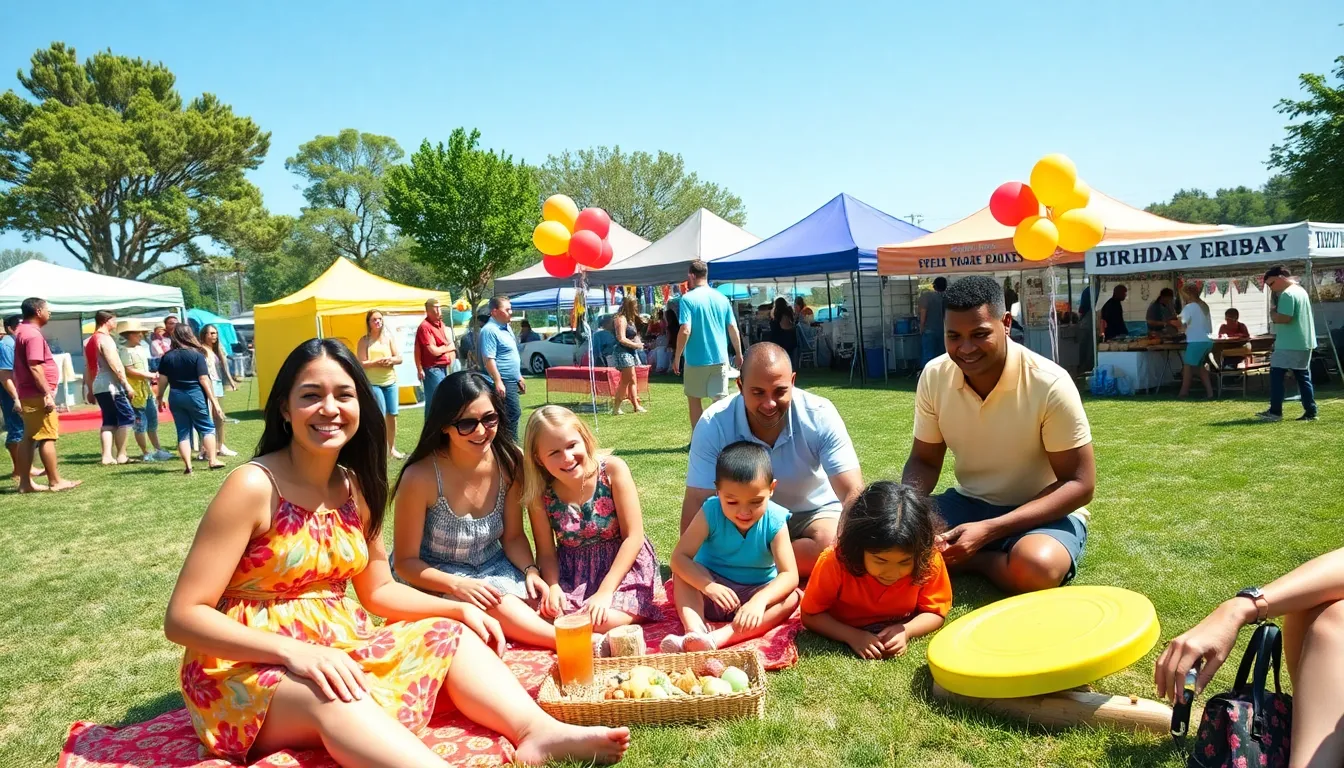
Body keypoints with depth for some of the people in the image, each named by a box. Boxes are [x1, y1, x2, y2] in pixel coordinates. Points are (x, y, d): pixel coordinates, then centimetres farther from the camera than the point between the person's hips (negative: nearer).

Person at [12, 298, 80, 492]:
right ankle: (55, 481, -1)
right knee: (47, 437, -5)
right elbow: (35, 367, -23)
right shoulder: (33, 334, -16)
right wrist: (47, 394, -23)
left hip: (27, 394, 10)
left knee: (29, 437, 11)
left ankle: (25, 482, 13)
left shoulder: (22, 331, 15)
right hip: (37, 395, -10)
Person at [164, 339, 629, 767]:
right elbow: (183, 617, -19)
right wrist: (293, 651, -32)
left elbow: (378, 590, 13)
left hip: (338, 646, 8)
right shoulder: (253, 487, -17)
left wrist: (458, 609, -3)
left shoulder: (355, 486, 4)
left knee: (451, 636, -4)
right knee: (331, 694, -37)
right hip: (247, 667, -8)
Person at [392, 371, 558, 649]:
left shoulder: (508, 462, -11)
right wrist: (458, 585, -29)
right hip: (435, 581, -4)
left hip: (493, 568, 4)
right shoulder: (421, 477, -23)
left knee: (540, 602, -26)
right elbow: (406, 561, -14)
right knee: (499, 605, -30)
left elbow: (513, 536, 1)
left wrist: (530, 570, -18)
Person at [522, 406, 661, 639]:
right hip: (571, 573, 3)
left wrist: (605, 591, -20)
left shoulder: (613, 470, -17)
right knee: (547, 614, -22)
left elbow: (633, 535, -15)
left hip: (622, 565, -3)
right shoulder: (539, 493, -10)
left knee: (604, 620, -28)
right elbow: (546, 552, -2)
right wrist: (553, 586, -23)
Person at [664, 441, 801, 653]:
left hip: (755, 594, 0)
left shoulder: (774, 521, -20)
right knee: (682, 573, -24)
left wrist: (760, 600, -46)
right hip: (713, 592, 0)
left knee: (791, 597, -28)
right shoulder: (710, 512, -19)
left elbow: (789, 575, -27)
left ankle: (719, 638, -42)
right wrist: (708, 586, -41)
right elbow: (679, 557, -23)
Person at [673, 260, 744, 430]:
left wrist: (676, 358, -9)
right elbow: (734, 330, 6)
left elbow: (685, 331, -17)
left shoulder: (687, 298, -9)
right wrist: (738, 354, 18)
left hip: (696, 359, -3)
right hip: (720, 358, 3)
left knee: (694, 399, 13)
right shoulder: (722, 298, 5)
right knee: (721, 400, 3)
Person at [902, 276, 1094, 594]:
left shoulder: (1050, 384, -21)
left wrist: (988, 531, -28)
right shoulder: (934, 377, -8)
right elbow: (924, 461, 4)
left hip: (1044, 512, -3)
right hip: (969, 503, 4)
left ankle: (973, 559, -7)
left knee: (1035, 569, -37)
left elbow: (1080, 484, -18)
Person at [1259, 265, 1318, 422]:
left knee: (1276, 375, -3)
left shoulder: (1287, 294, -16)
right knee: (1304, 377, 10)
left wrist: (1272, 314, -6)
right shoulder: (1301, 290, 17)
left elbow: (1284, 318, -24)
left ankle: (1275, 412, -2)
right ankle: (1311, 412, 9)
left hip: (1289, 344, -10)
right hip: (1304, 343, 10)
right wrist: (1277, 314, 8)